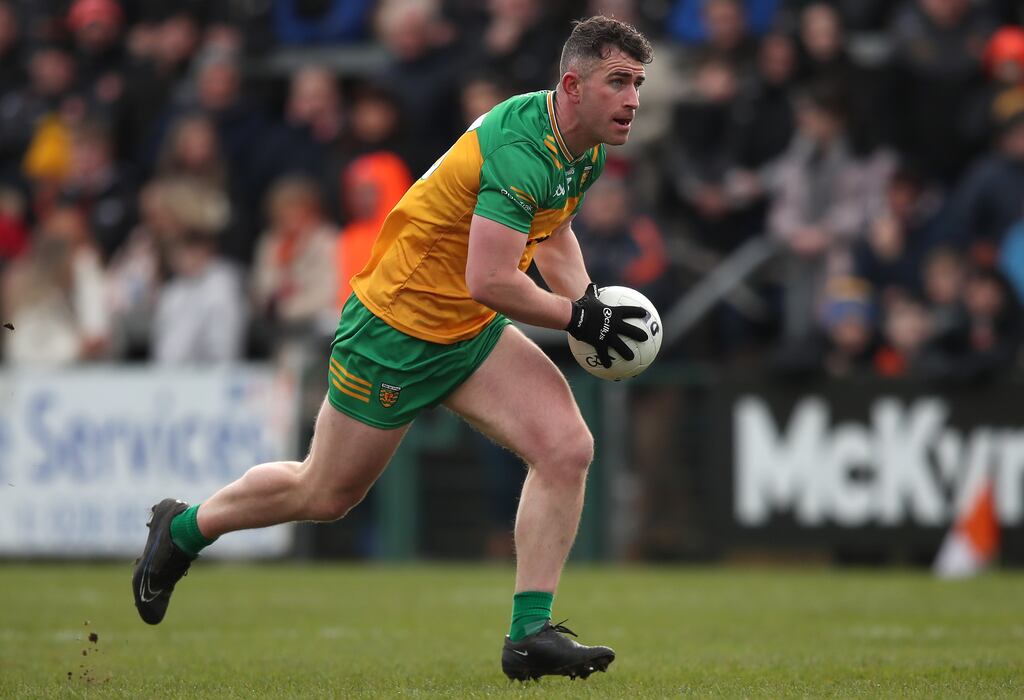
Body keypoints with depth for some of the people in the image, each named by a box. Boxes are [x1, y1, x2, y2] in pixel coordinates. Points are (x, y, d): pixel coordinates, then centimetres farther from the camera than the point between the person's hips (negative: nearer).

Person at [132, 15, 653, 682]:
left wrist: (588, 300, 6)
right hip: (398, 324, -8)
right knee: (324, 495, 8)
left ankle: (531, 633, -8)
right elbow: (490, 281, -33)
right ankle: (184, 527, 35)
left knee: (568, 448, -13)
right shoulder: (520, 147, -29)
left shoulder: (586, 151, 1)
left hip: (473, 334, 8)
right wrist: (578, 316, -21)